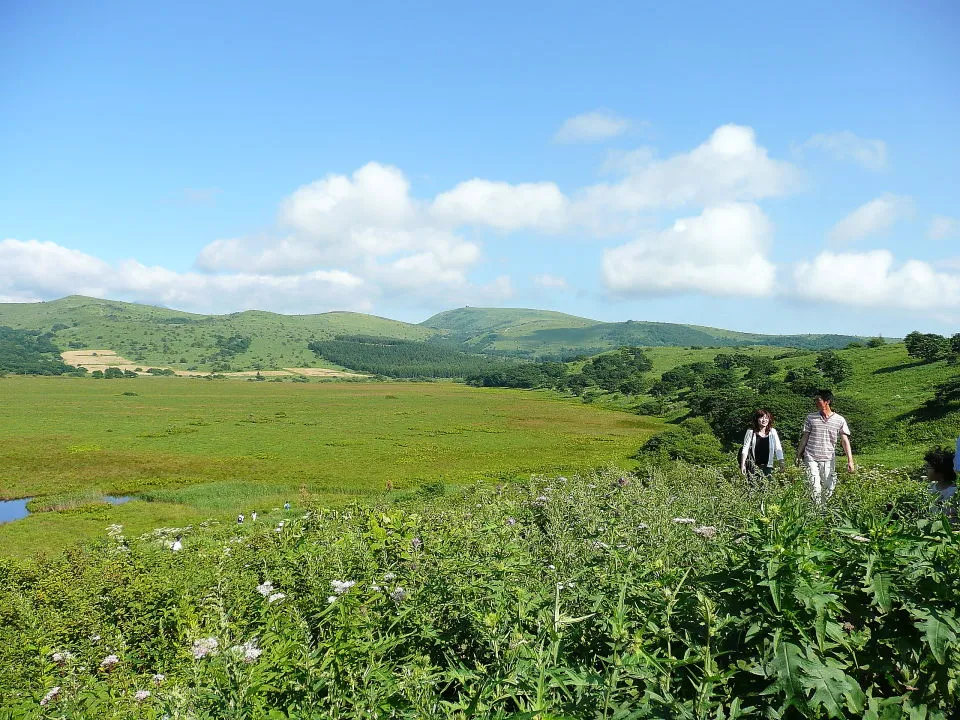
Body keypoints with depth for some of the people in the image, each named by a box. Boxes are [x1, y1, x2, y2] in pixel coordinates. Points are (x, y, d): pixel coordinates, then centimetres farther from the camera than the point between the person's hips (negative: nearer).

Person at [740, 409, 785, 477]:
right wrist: (742, 465, -11)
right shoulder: (751, 431, -2)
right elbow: (745, 448, -4)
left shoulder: (772, 432, 3)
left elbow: (778, 449, 1)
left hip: (767, 466, 2)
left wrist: (782, 464, -10)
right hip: (753, 466, -2)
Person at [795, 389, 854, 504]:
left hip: (829, 460, 0)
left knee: (829, 489, 5)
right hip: (811, 458, 0)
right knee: (815, 488, -10)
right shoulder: (811, 418, 4)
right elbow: (804, 438, 11)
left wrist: (850, 461, -9)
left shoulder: (839, 420, 1)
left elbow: (845, 441, -2)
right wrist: (798, 456, 10)